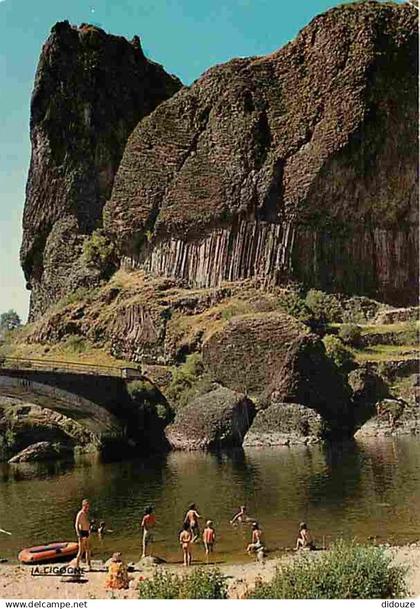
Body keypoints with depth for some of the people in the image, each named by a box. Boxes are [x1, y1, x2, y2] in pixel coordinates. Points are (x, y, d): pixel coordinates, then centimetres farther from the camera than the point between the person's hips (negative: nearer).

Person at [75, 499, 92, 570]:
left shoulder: (87, 513, 11)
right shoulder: (80, 513, -15)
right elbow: (76, 525, -21)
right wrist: (79, 535, -27)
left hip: (87, 533, 9)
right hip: (82, 533, -9)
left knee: (88, 550, 14)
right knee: (81, 551, -6)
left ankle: (89, 566, 23)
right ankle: (77, 566, 1)